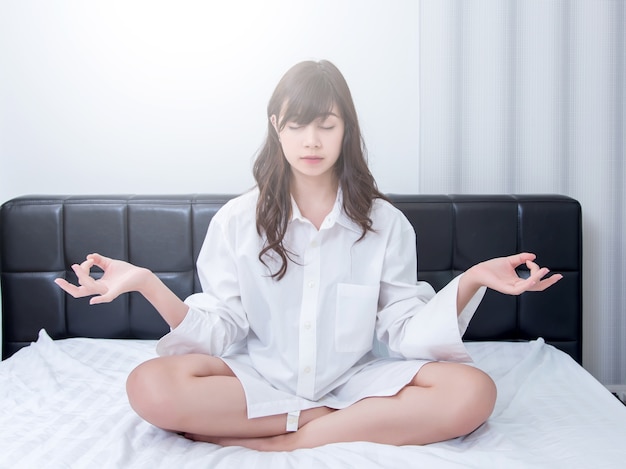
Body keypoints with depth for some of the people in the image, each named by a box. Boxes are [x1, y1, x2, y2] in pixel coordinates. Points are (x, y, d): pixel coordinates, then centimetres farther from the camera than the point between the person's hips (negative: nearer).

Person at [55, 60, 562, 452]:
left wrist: (471, 281, -18)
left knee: (473, 392, -25)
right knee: (151, 387, -27)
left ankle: (284, 440, -20)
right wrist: (147, 283, -20)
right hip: (263, 380, 0)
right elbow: (221, 332, -5)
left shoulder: (386, 223, 0)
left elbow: (403, 331, -3)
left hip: (353, 379, 1)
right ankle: (336, 421, -17)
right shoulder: (237, 220, 0)